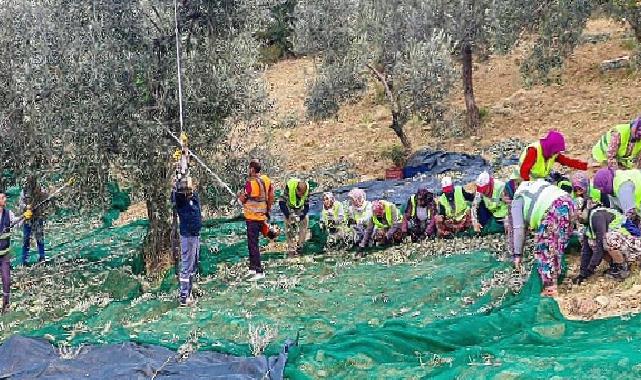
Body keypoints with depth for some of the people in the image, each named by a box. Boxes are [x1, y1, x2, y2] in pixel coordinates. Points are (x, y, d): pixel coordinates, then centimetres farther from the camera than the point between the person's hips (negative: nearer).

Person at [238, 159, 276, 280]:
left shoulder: (250, 183, -18)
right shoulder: (266, 180, 4)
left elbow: (242, 200, -10)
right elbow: (271, 197, 11)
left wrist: (240, 194, 12)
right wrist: (268, 211, 22)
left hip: (252, 217, -8)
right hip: (262, 216, 8)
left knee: (253, 244, -3)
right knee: (252, 242, 19)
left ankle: (259, 271, -5)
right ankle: (252, 268, 27)